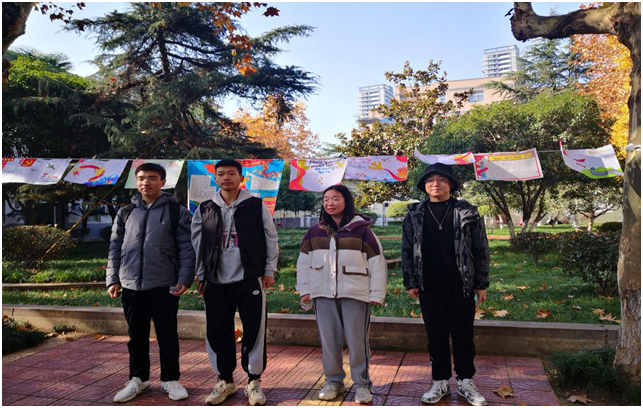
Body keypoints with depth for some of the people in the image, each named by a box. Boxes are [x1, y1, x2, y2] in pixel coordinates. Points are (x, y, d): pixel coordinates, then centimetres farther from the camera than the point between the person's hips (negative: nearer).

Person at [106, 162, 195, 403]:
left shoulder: (177, 211, -1)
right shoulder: (126, 213, 11)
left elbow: (187, 248, -4)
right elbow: (115, 247, 12)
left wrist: (184, 279, -12)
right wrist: (113, 279, 6)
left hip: (164, 285, -3)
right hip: (131, 285, 4)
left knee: (167, 335, 7)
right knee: (137, 336, 14)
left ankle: (170, 380, 22)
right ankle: (138, 379, 29)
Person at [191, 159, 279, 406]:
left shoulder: (257, 207, 0)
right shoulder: (204, 210, 8)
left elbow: (271, 240, 2)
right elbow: (197, 245, 11)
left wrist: (269, 271, -1)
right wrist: (201, 276, 8)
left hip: (249, 279, -2)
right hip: (216, 282, 3)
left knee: (254, 330, 0)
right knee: (217, 332, 7)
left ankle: (254, 381, 17)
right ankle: (225, 381, 25)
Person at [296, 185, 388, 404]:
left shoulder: (361, 229, -4)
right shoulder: (315, 232, 8)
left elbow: (377, 262, -3)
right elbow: (304, 262, 13)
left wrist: (377, 293, -6)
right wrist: (304, 290, 8)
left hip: (355, 294, -3)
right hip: (323, 294, 3)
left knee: (357, 340, 2)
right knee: (328, 340, 9)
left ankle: (362, 384, 17)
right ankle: (333, 381, 25)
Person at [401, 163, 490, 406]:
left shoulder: (467, 213, -1)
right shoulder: (415, 215, 4)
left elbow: (481, 249, 1)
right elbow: (407, 250, 5)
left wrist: (481, 283, -1)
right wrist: (410, 282, 0)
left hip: (461, 286, -1)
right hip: (429, 288, 1)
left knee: (463, 336, 9)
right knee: (436, 336, 10)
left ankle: (466, 382, 25)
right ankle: (440, 383, 23)